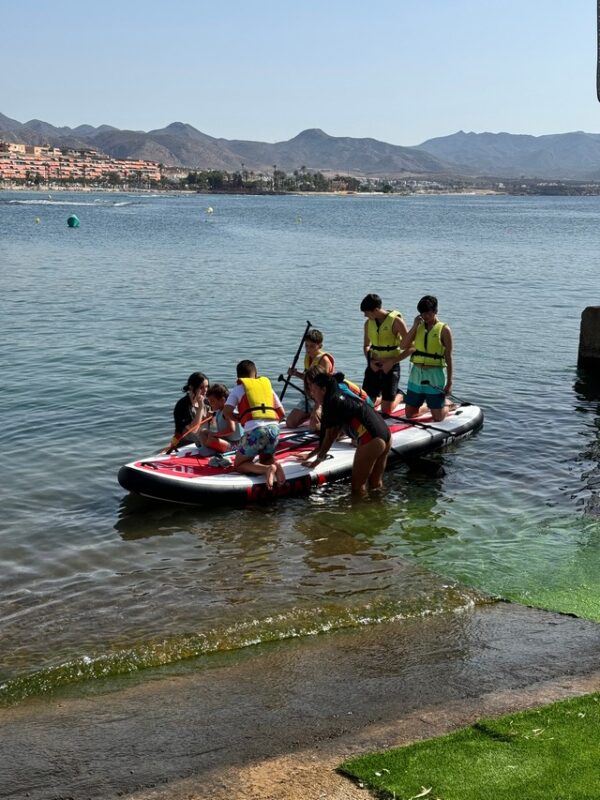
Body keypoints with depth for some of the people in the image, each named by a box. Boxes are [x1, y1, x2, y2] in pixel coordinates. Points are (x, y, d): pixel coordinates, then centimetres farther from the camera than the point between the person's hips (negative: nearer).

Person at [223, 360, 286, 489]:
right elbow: (281, 413, 21)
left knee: (239, 465, 12)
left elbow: (226, 412, 1)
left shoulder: (238, 389, 14)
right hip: (274, 428, 4)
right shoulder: (267, 385, 24)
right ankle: (275, 466, -7)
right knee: (266, 458, 29)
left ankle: (266, 469, -17)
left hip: (255, 430, -4)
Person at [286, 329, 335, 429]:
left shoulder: (324, 360, -20)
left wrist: (316, 408, -29)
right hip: (308, 397, 8)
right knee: (290, 423, 1)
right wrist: (296, 373, -1)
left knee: (314, 426, -25)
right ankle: (310, 415, 24)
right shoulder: (307, 357, 5)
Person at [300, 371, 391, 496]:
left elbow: (329, 436, 0)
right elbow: (335, 433, 28)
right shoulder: (342, 397, 23)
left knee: (358, 486, 3)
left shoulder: (332, 402, -5)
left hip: (370, 441, -9)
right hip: (386, 436, 9)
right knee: (376, 483, 21)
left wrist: (319, 459, 12)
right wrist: (315, 453, 32)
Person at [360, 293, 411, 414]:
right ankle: (380, 396, 32)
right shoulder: (368, 323, 4)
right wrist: (370, 360, -1)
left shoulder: (395, 321, -13)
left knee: (386, 411, -2)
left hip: (391, 367, -5)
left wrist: (392, 361, -17)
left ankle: (399, 396, 30)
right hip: (373, 366, 5)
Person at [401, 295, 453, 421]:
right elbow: (404, 345, -5)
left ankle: (447, 405, 33)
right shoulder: (418, 327, 7)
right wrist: (415, 326, -11)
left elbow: (448, 357, -6)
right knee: (409, 414, 9)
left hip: (435, 375, -4)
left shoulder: (444, 329, -5)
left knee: (438, 418, 1)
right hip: (416, 374, 4)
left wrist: (449, 382, -7)